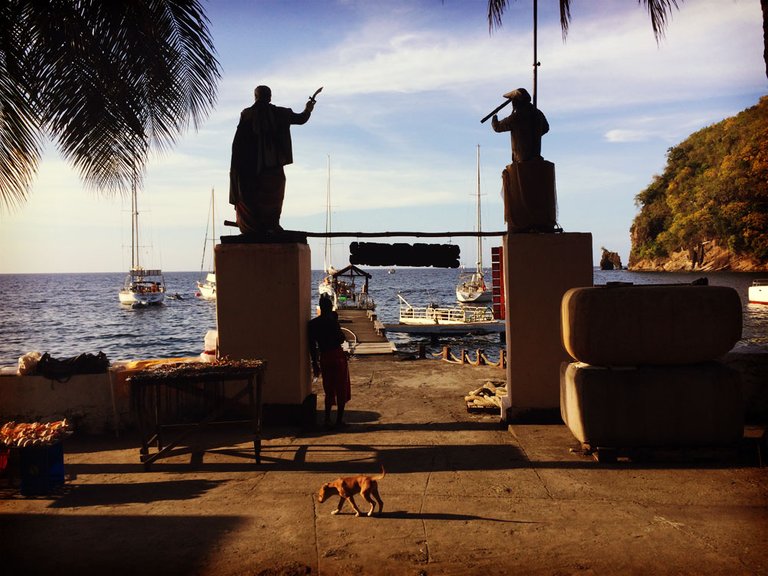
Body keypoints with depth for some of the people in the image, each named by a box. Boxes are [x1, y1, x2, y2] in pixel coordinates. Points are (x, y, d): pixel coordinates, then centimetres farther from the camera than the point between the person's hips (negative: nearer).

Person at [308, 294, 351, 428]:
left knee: (329, 390, 16)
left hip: (324, 358, 4)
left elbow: (312, 347, 3)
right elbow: (341, 339, -1)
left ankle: (327, 419, 11)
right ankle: (339, 420, 8)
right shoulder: (333, 319, -11)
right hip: (338, 356, -3)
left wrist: (315, 364, 10)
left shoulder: (313, 323, 1)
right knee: (341, 390, 7)